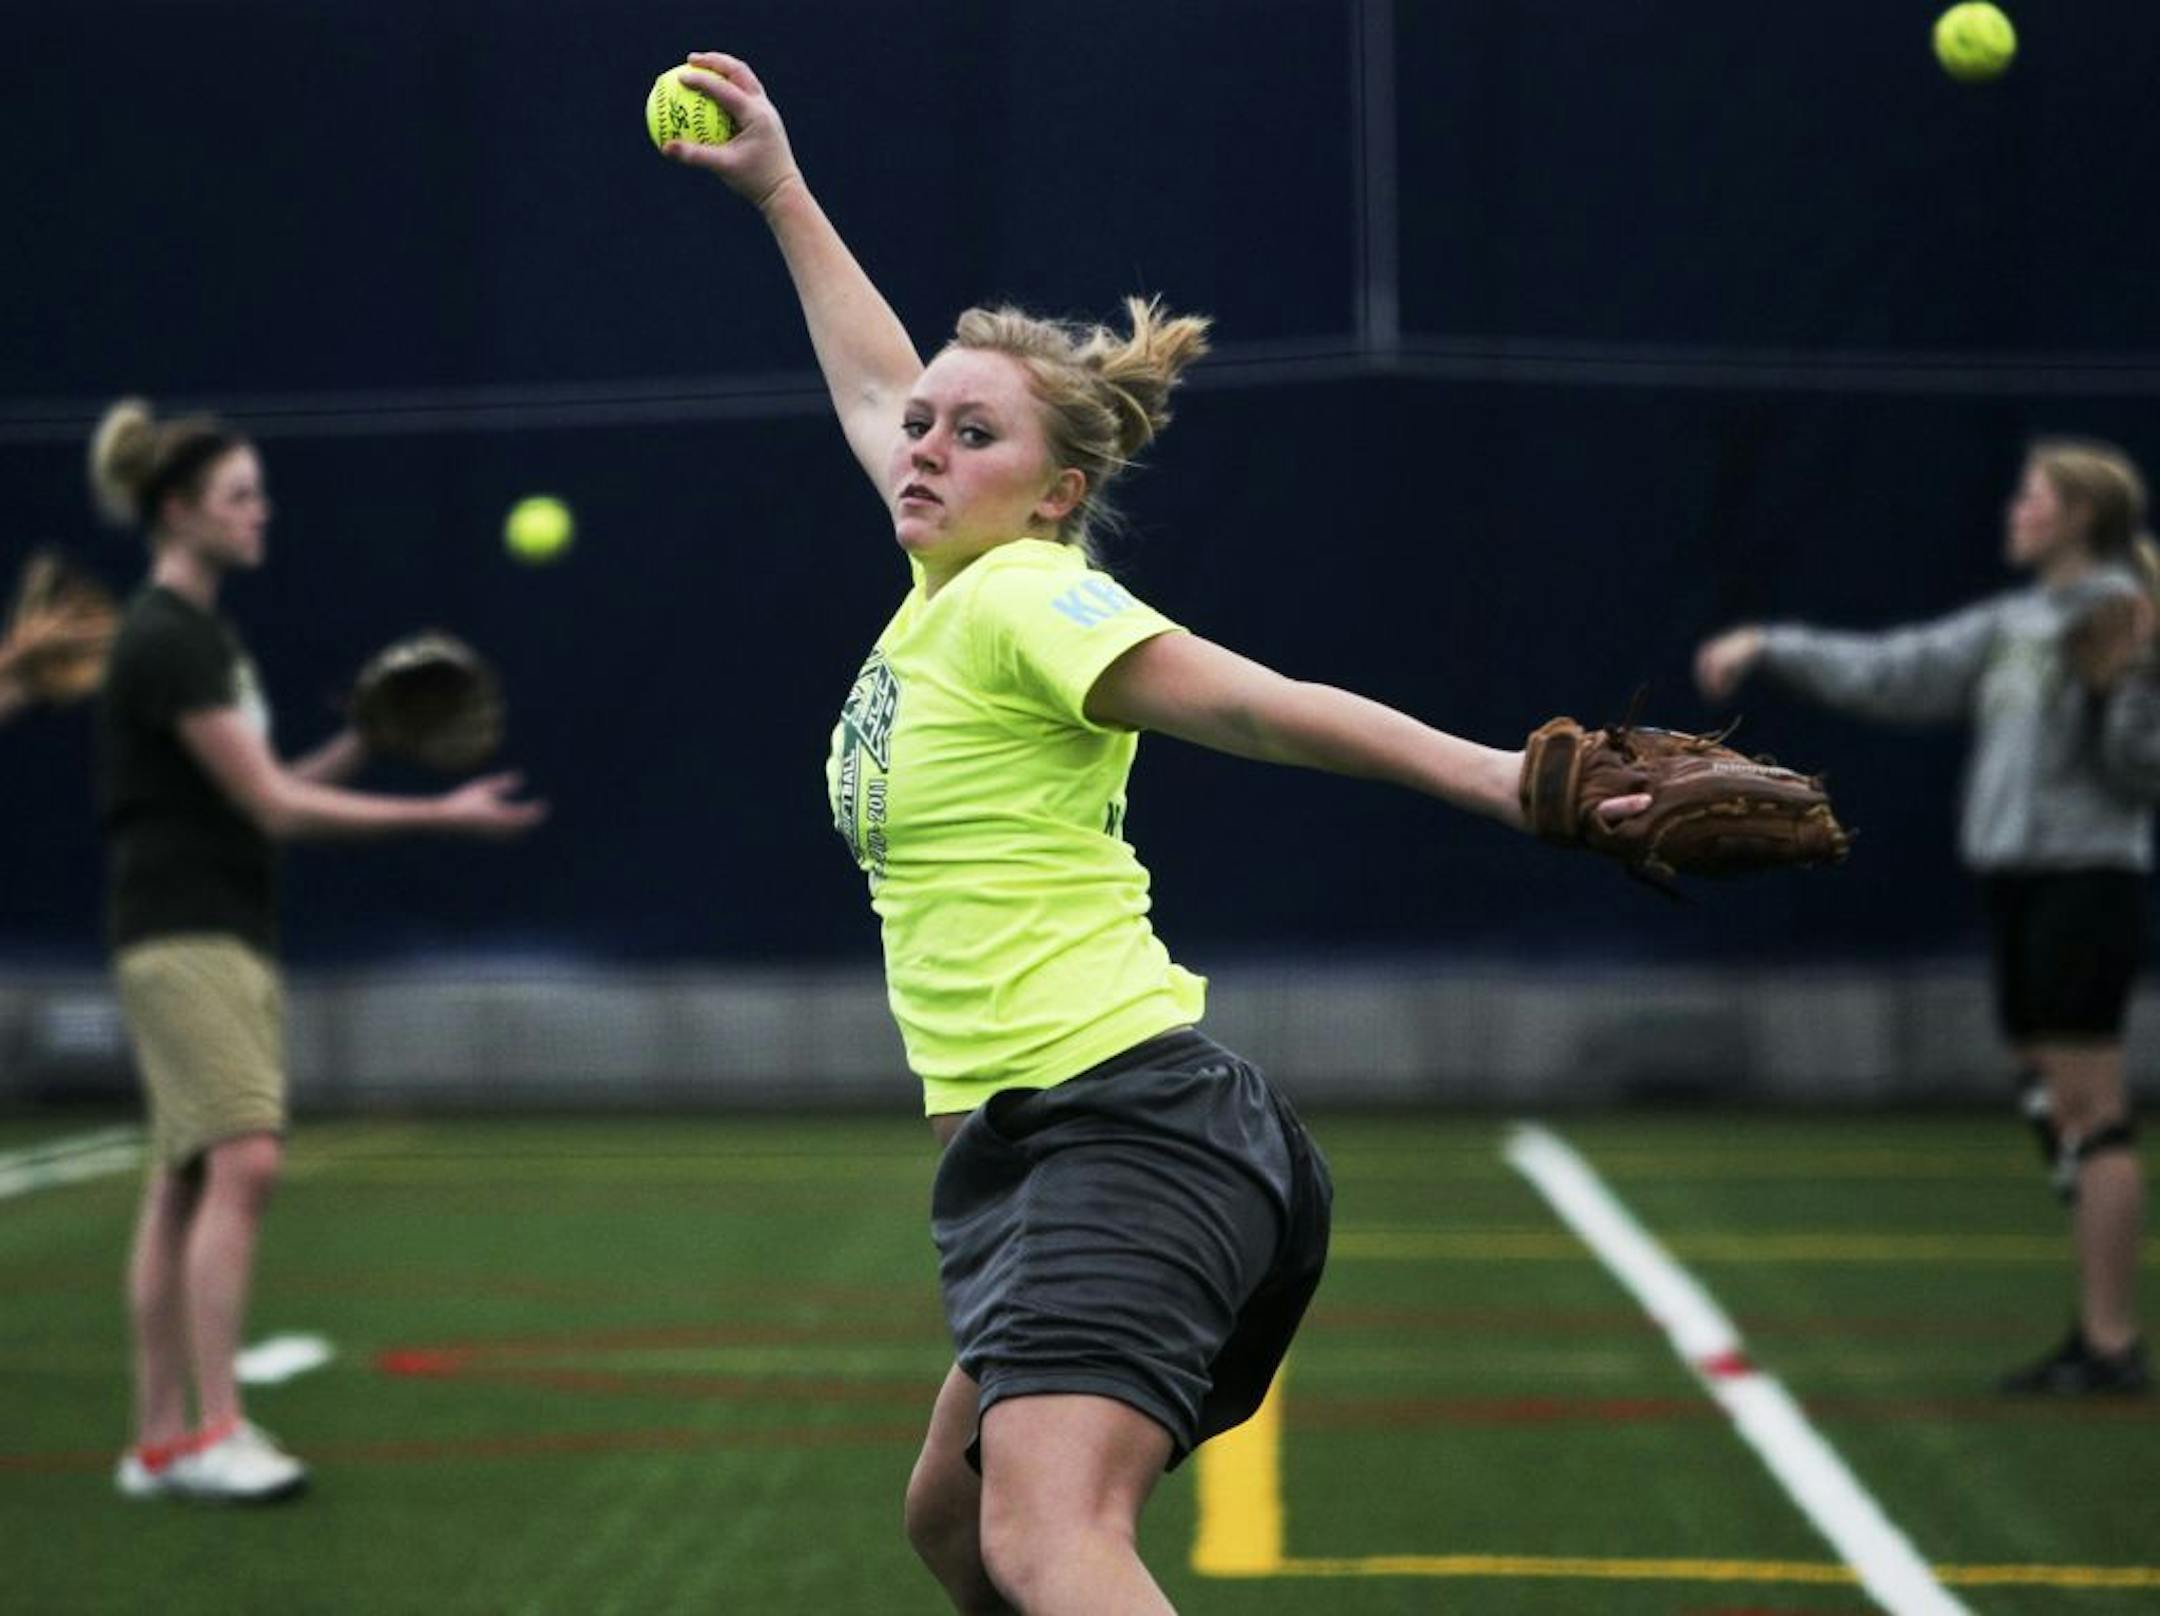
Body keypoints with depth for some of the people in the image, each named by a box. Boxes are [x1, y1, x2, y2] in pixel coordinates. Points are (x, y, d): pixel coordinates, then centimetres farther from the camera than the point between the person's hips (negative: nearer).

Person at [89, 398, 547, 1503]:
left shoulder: (202, 632, 16)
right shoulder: (164, 640, -14)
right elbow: (272, 807, -17)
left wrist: (358, 748, 5)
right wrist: (443, 817, -16)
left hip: (233, 938, 10)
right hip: (178, 935, -9)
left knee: (186, 1182, 7)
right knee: (241, 1159, -18)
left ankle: (159, 1442, 9)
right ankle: (213, 1430, -18)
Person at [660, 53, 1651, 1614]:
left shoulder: (1026, 598, -8)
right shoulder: (947, 591, 14)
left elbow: (1266, 707, -18)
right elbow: (878, 388, 32)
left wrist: (1500, 780, -30)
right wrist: (781, 190, 39)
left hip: (1127, 1124, -10)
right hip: (1029, 1147, 10)